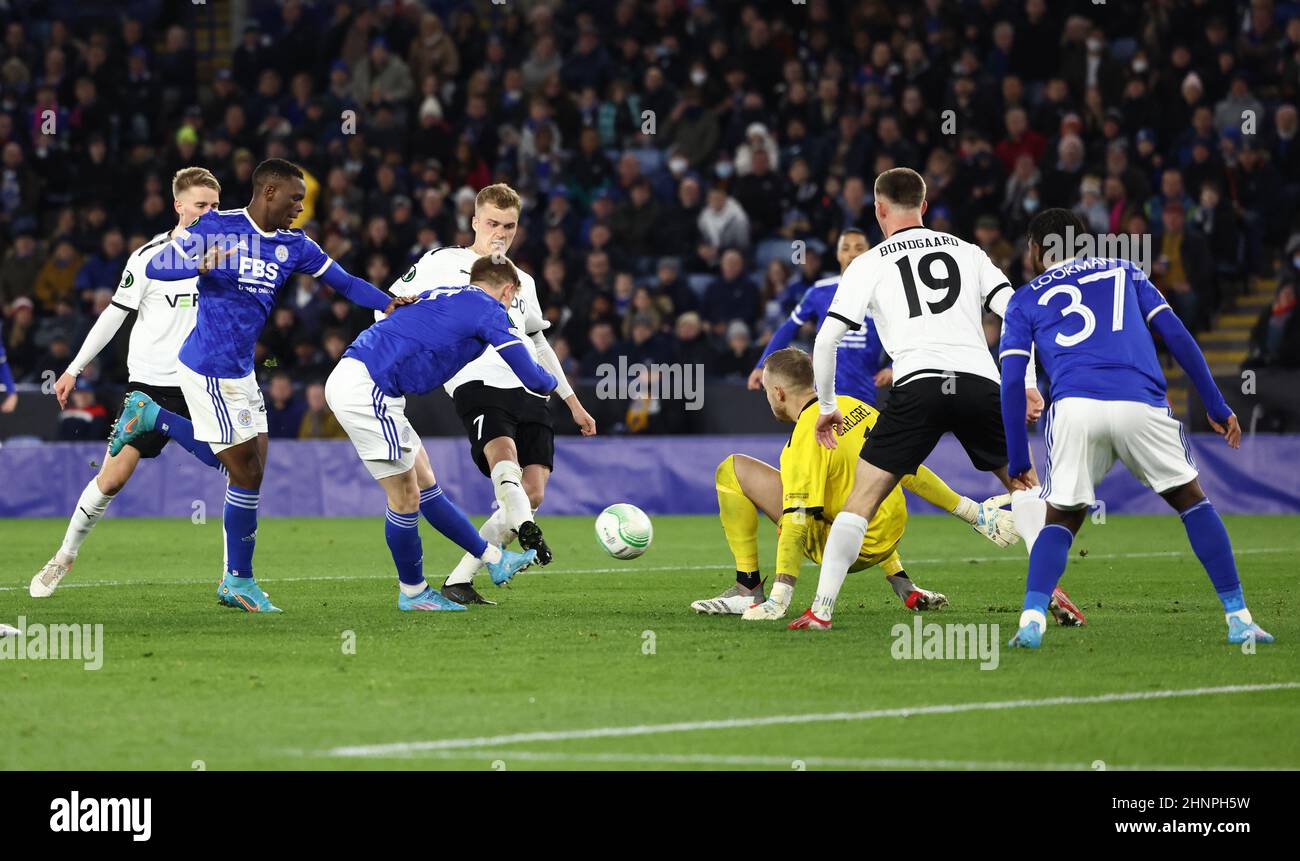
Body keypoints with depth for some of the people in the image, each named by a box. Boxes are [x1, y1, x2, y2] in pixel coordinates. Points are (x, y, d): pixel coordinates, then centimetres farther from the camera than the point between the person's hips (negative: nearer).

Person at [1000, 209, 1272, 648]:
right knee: (1191, 500, 18)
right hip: (1140, 406, 0)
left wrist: (1017, 460, 15)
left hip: (1074, 411, 0)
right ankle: (1238, 617, 12)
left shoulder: (1026, 300, 22)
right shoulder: (1123, 272, 26)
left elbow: (1012, 383, 12)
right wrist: (1217, 407, 19)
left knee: (1061, 520, 15)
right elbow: (1177, 338, 17)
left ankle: (1032, 618, -8)